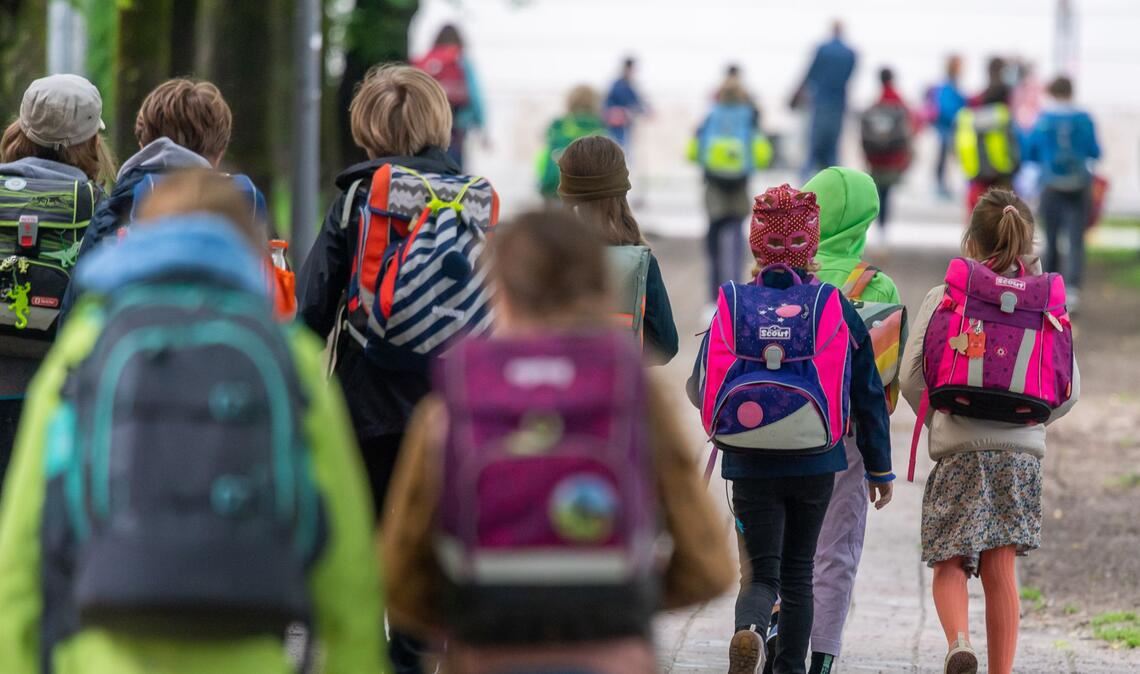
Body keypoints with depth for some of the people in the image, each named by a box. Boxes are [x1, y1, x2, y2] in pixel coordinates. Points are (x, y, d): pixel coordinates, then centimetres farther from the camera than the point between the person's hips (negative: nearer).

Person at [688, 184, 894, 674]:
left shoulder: (733, 306, -6)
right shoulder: (838, 309, -4)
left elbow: (701, 389, -1)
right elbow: (869, 395, 1)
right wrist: (879, 468, 11)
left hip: (751, 465, -1)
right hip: (816, 465, 1)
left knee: (761, 571, 2)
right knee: (798, 569, 18)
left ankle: (749, 629, -29)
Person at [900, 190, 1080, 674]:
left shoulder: (945, 298, -1)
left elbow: (911, 376, -5)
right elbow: (1069, 389, 5)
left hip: (960, 448, -2)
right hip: (1022, 452, 2)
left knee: (950, 564, 4)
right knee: (1000, 568, 7)